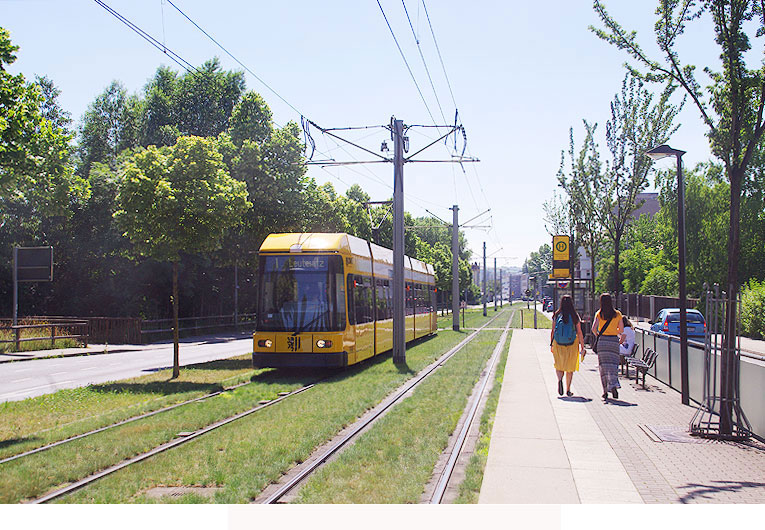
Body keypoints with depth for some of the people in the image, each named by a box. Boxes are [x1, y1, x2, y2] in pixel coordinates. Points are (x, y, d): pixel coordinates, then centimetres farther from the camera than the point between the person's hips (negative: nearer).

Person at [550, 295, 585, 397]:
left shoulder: (556, 315, -3)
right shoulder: (575, 316, -4)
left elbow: (552, 331, -1)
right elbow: (579, 333, -4)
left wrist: (551, 344, 8)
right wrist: (582, 347, 1)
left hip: (558, 344, 0)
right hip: (572, 345, 0)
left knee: (559, 365, 14)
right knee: (570, 367, 12)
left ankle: (560, 379, -15)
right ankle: (568, 390, 14)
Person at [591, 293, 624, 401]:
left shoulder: (599, 314, -1)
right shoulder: (617, 314, 3)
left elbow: (594, 328, -10)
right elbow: (621, 330, 7)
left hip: (602, 340, -1)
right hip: (614, 340, 1)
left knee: (603, 365, 6)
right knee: (613, 365, 4)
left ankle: (605, 391, 6)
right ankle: (613, 385, -20)